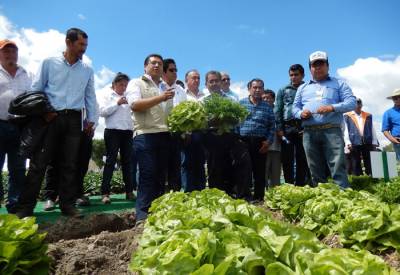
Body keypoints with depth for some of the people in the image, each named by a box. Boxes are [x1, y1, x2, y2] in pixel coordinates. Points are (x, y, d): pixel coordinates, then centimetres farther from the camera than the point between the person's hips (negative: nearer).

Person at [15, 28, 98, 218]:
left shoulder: (87, 70, 14)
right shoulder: (49, 63, 6)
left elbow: (90, 97, 14)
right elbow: (35, 90, 6)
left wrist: (91, 119, 6)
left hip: (74, 120, 2)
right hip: (51, 117, -2)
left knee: (70, 164, 4)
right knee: (39, 162, -3)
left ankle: (68, 205, 10)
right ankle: (25, 207, 5)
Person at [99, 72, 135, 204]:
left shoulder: (128, 96, 18)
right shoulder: (108, 95, 6)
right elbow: (102, 111, -7)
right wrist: (117, 103, -12)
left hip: (127, 132, 4)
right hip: (113, 131, -4)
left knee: (127, 161, 5)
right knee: (110, 161, -5)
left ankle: (129, 191, 10)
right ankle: (105, 193, -3)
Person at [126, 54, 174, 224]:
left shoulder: (166, 88, 25)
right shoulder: (136, 83, 8)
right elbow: (135, 105, -9)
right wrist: (161, 98, -14)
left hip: (165, 135, 6)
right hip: (145, 135, -5)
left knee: (160, 175, 5)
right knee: (147, 175, -11)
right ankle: (142, 216, -7)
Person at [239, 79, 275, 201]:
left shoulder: (267, 107, 11)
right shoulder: (241, 103, 7)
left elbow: (272, 126, 9)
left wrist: (268, 141, -3)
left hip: (260, 143, 1)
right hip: (243, 142, -1)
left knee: (259, 172, 6)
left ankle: (258, 199, 17)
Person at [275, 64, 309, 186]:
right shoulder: (283, 90, 14)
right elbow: (277, 110, 7)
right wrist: (279, 128, -3)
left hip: (303, 127, 0)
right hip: (287, 128, 0)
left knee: (302, 160, 2)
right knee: (287, 159, 1)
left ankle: (300, 185, 10)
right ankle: (289, 185, 9)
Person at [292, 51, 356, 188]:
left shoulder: (338, 83, 15)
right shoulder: (302, 88, 24)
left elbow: (352, 102, 4)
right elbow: (295, 107, 18)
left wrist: (332, 108, -14)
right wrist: (301, 114, -6)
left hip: (331, 131, -3)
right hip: (309, 133, 3)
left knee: (338, 168, -12)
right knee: (315, 170, 5)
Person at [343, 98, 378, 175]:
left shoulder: (368, 115, 16)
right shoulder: (347, 116, 6)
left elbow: (372, 130, 14)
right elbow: (345, 130, 1)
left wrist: (374, 142, 6)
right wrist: (348, 143, -8)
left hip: (368, 143, 3)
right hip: (354, 144, -2)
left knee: (370, 165, 3)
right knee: (355, 165, 0)